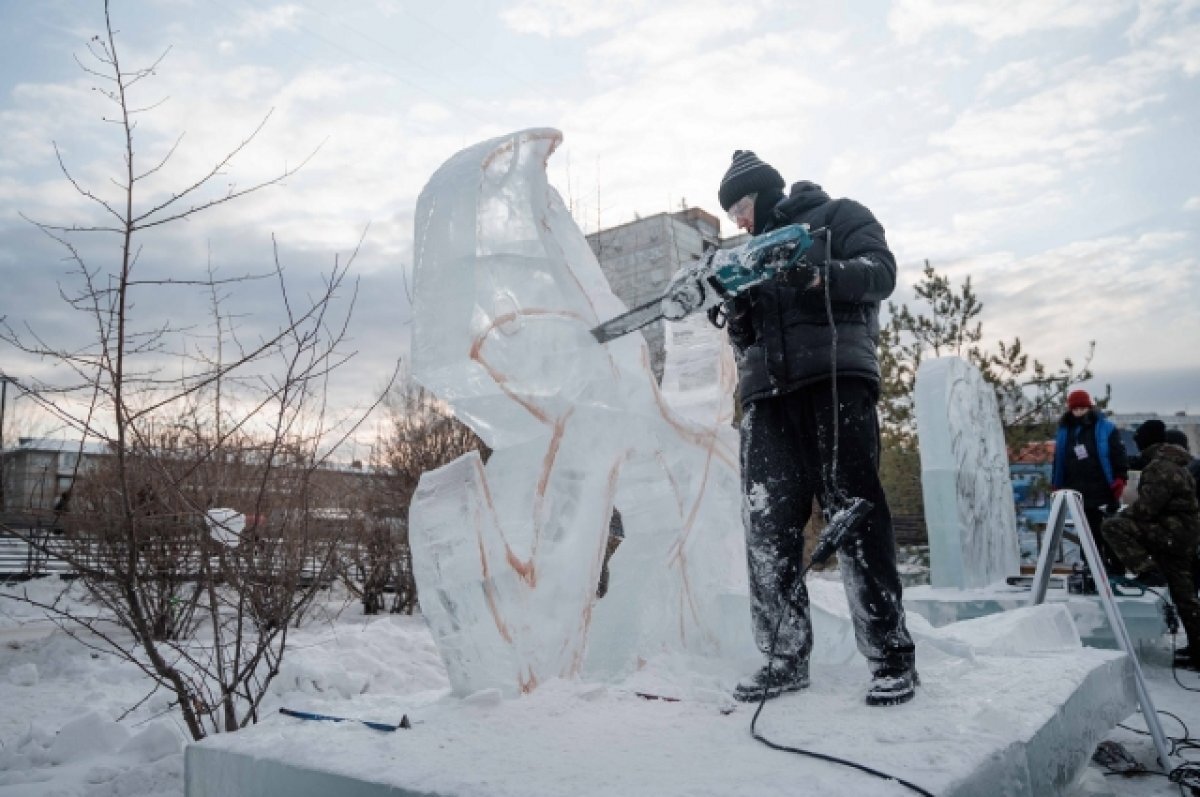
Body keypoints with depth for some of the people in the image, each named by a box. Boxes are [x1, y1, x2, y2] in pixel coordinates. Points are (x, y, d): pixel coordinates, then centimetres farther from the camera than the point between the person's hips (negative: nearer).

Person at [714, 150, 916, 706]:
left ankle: (892, 656, -1)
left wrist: (820, 274, -19)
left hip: (835, 379, -5)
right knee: (768, 525, -3)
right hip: (767, 394, 6)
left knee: (855, 513, -9)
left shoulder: (838, 216, 14)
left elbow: (880, 270, -3)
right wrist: (735, 315, 1)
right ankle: (786, 658, 3)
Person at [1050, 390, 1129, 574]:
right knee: (1090, 538, 9)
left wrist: (1119, 482, -12)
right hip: (1080, 497, 4)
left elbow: (1120, 458, -5)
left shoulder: (1106, 429, -4)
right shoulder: (1064, 433, 8)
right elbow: (1059, 464, 15)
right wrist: (1058, 488, 12)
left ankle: (1117, 573, 10)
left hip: (1104, 495, -4)